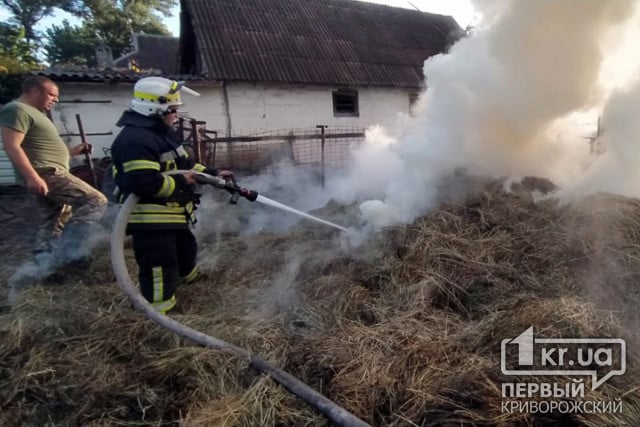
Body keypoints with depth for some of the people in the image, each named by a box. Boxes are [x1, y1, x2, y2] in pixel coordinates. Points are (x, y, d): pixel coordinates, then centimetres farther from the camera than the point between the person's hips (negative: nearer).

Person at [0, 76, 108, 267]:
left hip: (50, 173, 11)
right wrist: (32, 176, -29)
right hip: (47, 173, -11)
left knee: (53, 222, 15)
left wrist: (72, 150, 23)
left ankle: (44, 262, 22)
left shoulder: (34, 112, 24)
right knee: (96, 201, -17)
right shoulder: (17, 110, -9)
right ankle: (68, 247, -15)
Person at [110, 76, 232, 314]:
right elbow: (144, 182, -34)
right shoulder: (135, 139, -24)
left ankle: (189, 281, 58)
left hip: (174, 215, 11)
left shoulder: (163, 132, 12)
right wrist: (180, 182, -22)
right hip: (151, 220, -11)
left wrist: (213, 174, 11)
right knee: (160, 273, -4)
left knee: (186, 252, 31)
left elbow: (185, 164, 20)